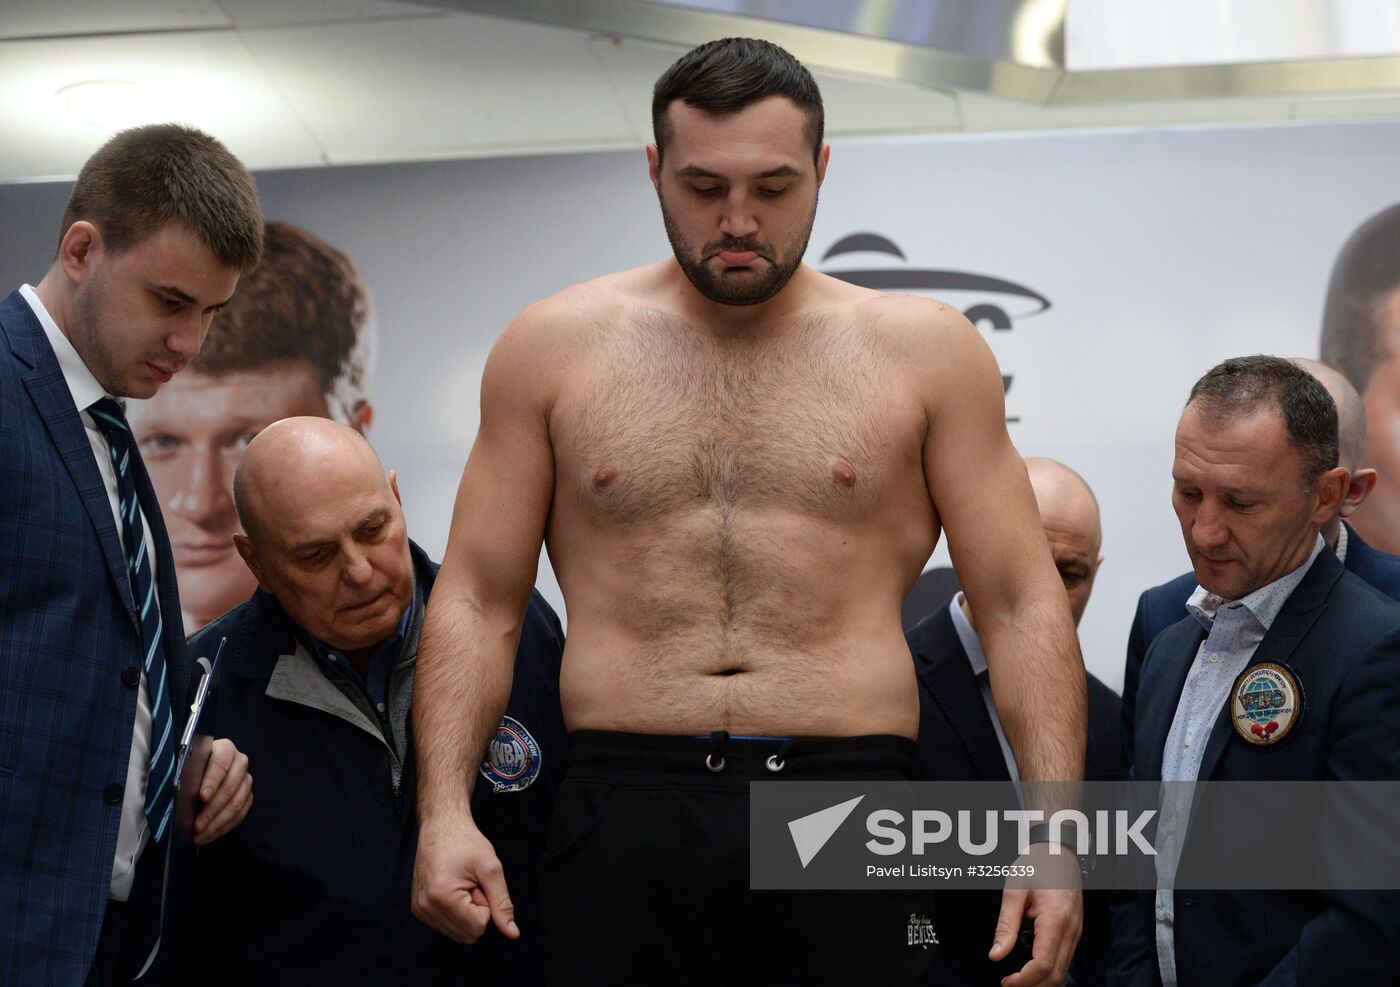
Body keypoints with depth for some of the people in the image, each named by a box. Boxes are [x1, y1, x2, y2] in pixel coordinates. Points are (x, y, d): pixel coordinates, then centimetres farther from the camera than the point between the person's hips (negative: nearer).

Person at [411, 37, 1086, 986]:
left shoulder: (924, 350, 5)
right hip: (626, 803, 1)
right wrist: (445, 812, -6)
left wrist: (1052, 832, -8)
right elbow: (477, 600, 7)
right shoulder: (552, 347, 7)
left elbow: (1022, 603, 3)